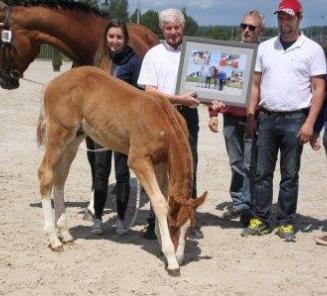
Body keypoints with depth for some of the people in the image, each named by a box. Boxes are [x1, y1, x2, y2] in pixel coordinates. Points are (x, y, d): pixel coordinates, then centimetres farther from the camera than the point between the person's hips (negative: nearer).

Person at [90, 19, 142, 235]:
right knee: (101, 171, 7)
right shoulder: (100, 59, 7)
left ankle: (121, 219, 15)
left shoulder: (133, 61, -6)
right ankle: (98, 218, 15)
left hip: (125, 124, -4)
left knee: (122, 171, 5)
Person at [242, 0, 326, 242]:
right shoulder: (265, 48, 10)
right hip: (267, 118, 3)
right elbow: (256, 84, 13)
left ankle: (286, 222, 14)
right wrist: (250, 116, 5)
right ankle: (261, 220, 14)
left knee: (290, 175, 5)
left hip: (295, 120, -3)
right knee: (263, 173, 6)